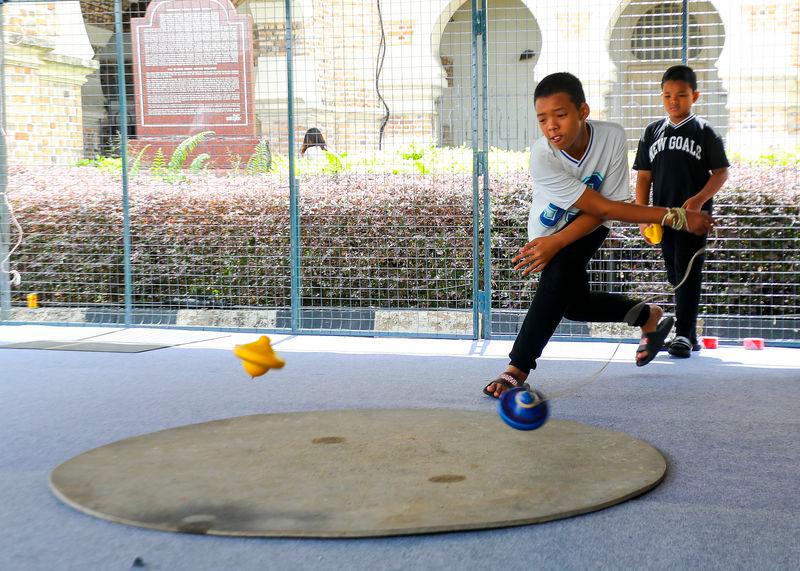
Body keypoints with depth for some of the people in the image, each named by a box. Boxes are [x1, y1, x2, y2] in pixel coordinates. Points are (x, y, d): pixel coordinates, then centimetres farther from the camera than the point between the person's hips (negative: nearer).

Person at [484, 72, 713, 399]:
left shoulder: (612, 136, -28)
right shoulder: (542, 159, -34)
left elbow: (599, 214, -23)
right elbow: (603, 207, -33)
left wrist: (557, 242, -36)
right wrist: (674, 217, -32)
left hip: (589, 228, -1)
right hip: (547, 230, 1)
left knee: (561, 269, -28)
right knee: (574, 304, -3)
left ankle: (518, 370, -25)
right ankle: (647, 315, 27)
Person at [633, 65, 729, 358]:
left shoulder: (704, 131, -1)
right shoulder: (653, 131, 9)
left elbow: (721, 172, -1)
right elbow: (644, 176, 10)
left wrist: (699, 199, -18)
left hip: (695, 214, -4)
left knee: (688, 271, -11)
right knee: (675, 275, 9)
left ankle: (683, 335, -9)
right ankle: (689, 335, 19)